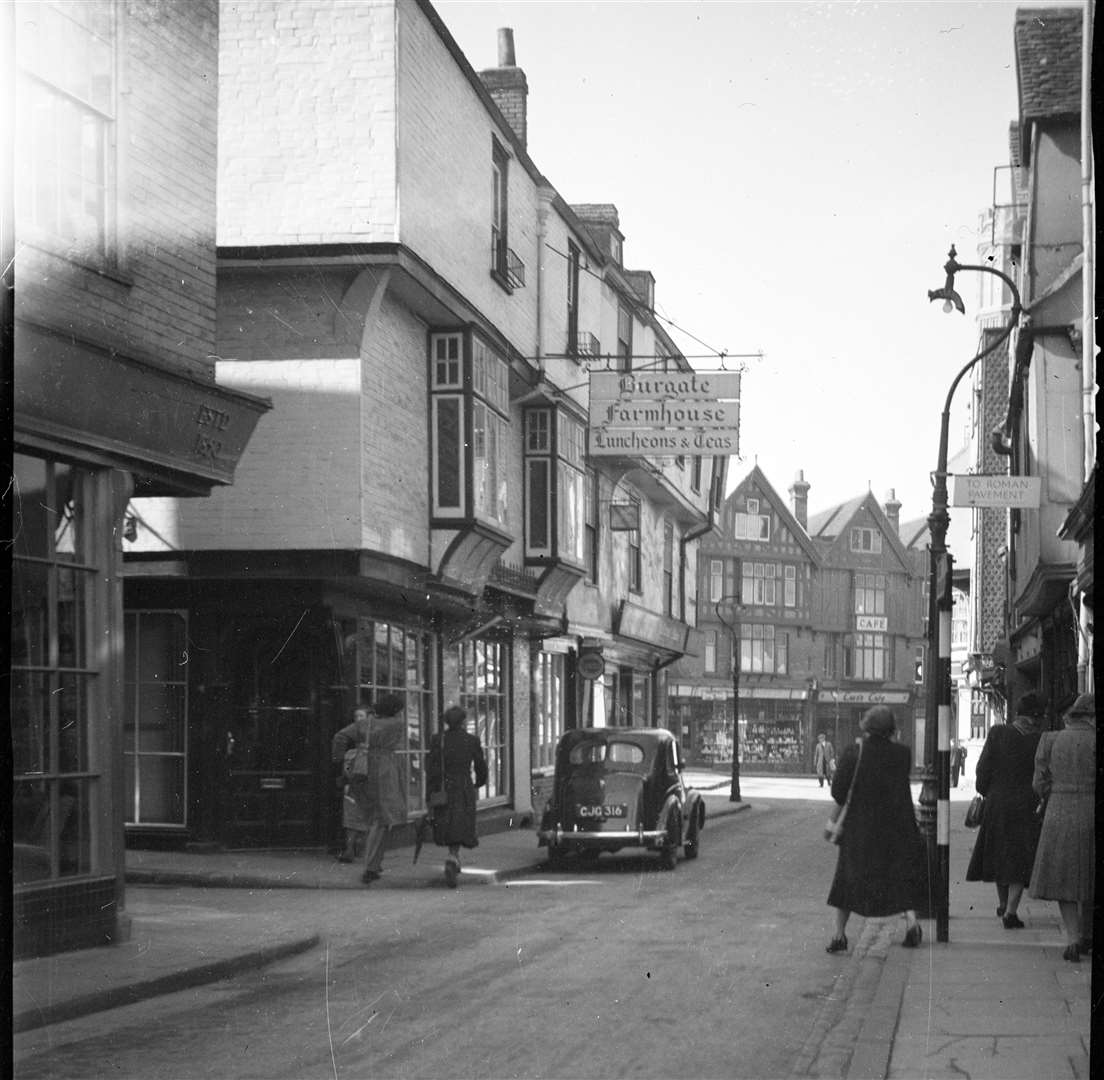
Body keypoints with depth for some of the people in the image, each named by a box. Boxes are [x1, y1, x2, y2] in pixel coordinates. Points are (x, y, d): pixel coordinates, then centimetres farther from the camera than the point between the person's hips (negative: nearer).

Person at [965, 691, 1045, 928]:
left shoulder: (997, 733, -7)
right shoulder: (1041, 739, -10)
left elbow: (983, 770, -4)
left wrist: (984, 793, 11)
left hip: (998, 802, 2)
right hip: (1028, 804, -2)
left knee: (998, 853, 19)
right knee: (1020, 858, 3)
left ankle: (1003, 905, 31)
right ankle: (1010, 912, -6)